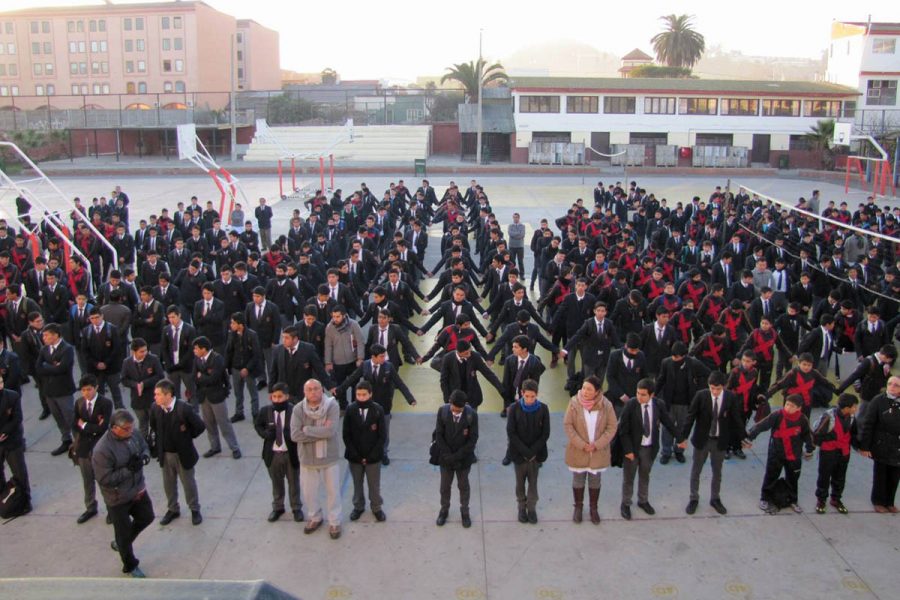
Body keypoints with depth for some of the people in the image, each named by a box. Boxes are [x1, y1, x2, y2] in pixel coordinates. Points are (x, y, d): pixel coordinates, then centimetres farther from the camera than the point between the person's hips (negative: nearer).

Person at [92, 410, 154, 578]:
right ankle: (130, 565, 36)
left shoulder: (133, 434, -11)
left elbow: (144, 447, 7)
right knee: (124, 533, 12)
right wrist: (128, 469, -31)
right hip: (118, 499, -6)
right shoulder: (102, 450, -31)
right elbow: (104, 479, -27)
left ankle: (121, 543, 46)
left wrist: (144, 457, -15)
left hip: (138, 489, 6)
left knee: (147, 517, 22)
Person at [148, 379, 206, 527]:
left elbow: (200, 426, -16)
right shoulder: (155, 408, -10)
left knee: (188, 483, 12)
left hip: (183, 453, -4)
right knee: (168, 483, 18)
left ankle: (195, 510, 30)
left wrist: (186, 437, -5)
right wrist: (157, 445, 7)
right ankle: (173, 509, 37)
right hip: (165, 454, 4)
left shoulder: (183, 408, -25)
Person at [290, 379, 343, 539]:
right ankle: (315, 518, 42)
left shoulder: (332, 405, -17)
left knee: (333, 490, 12)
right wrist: (321, 431, -23)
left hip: (330, 456, -2)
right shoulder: (299, 409, -11)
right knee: (308, 491, 17)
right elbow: (295, 435, -20)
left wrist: (307, 429, -20)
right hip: (308, 457, 2)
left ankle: (334, 522, 32)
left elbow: (330, 431, -27)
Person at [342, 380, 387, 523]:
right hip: (354, 456, 1)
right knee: (357, 484, 16)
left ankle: (376, 508, 30)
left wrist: (371, 456, -13)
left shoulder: (378, 410, -11)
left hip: (373, 456, -1)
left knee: (374, 485, 11)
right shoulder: (350, 409, -9)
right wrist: (356, 456, -11)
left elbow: (382, 435, -8)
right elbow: (346, 435, -5)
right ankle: (358, 506, 36)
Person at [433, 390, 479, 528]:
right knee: (445, 485, 17)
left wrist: (457, 456, -18)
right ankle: (444, 510, 38)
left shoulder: (472, 414, -20)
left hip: (464, 457, -1)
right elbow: (439, 435, -10)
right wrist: (447, 455, -16)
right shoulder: (442, 411, -16)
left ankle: (464, 511, 36)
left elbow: (473, 439, -15)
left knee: (463, 486, 16)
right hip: (445, 457, 1)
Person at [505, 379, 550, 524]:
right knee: (520, 481, 12)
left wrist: (533, 451, -12)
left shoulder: (543, 409, -10)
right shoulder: (514, 408, -13)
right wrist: (525, 452, -16)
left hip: (536, 453, 1)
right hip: (519, 452, -1)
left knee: (533, 481, 11)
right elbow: (511, 433, -12)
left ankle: (532, 507, 26)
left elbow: (545, 433, -6)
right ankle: (522, 507, 29)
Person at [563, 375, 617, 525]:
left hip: (598, 452, 0)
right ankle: (578, 507, 34)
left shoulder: (606, 405, -12)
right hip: (578, 451, 0)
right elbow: (567, 425, -11)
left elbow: (612, 427, -7)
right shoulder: (574, 403, -14)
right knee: (578, 480, 14)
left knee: (595, 480, 15)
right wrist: (581, 444, -17)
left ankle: (593, 508, 34)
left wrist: (597, 444, -16)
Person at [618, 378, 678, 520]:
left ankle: (643, 501, 42)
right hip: (633, 447, -3)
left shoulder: (658, 405, -10)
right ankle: (625, 504, 29)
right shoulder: (630, 405, -19)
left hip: (650, 448, 3)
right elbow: (623, 429, -16)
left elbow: (669, 423, 3)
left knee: (645, 476, 22)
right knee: (628, 477, 12)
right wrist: (628, 449, -17)